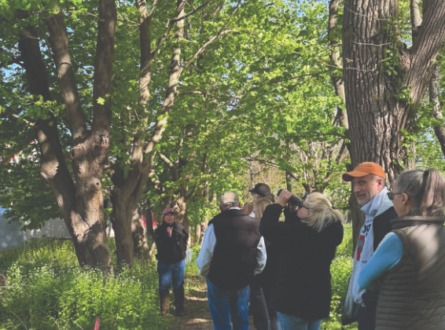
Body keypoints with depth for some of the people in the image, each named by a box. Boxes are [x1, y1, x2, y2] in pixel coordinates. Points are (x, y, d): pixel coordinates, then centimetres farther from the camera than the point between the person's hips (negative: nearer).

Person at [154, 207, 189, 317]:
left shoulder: (179, 227, 1)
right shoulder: (159, 230, -5)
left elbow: (186, 237, 15)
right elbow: (159, 244, -17)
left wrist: (182, 249, 5)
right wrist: (168, 235, -29)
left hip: (178, 261, 1)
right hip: (164, 262, -1)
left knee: (178, 286, 7)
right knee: (164, 286, 4)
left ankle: (179, 310, 15)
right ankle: (164, 309, 16)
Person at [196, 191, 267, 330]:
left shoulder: (215, 225, -19)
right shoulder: (255, 225, -7)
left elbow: (205, 257, -17)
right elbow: (262, 260, -1)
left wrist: (204, 273, 3)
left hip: (218, 282, -3)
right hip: (243, 283, 3)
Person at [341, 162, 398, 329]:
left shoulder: (392, 217, -18)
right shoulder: (370, 217, 14)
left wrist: (371, 298, -20)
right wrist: (354, 301, 18)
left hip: (379, 310, -9)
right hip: (365, 307, 9)